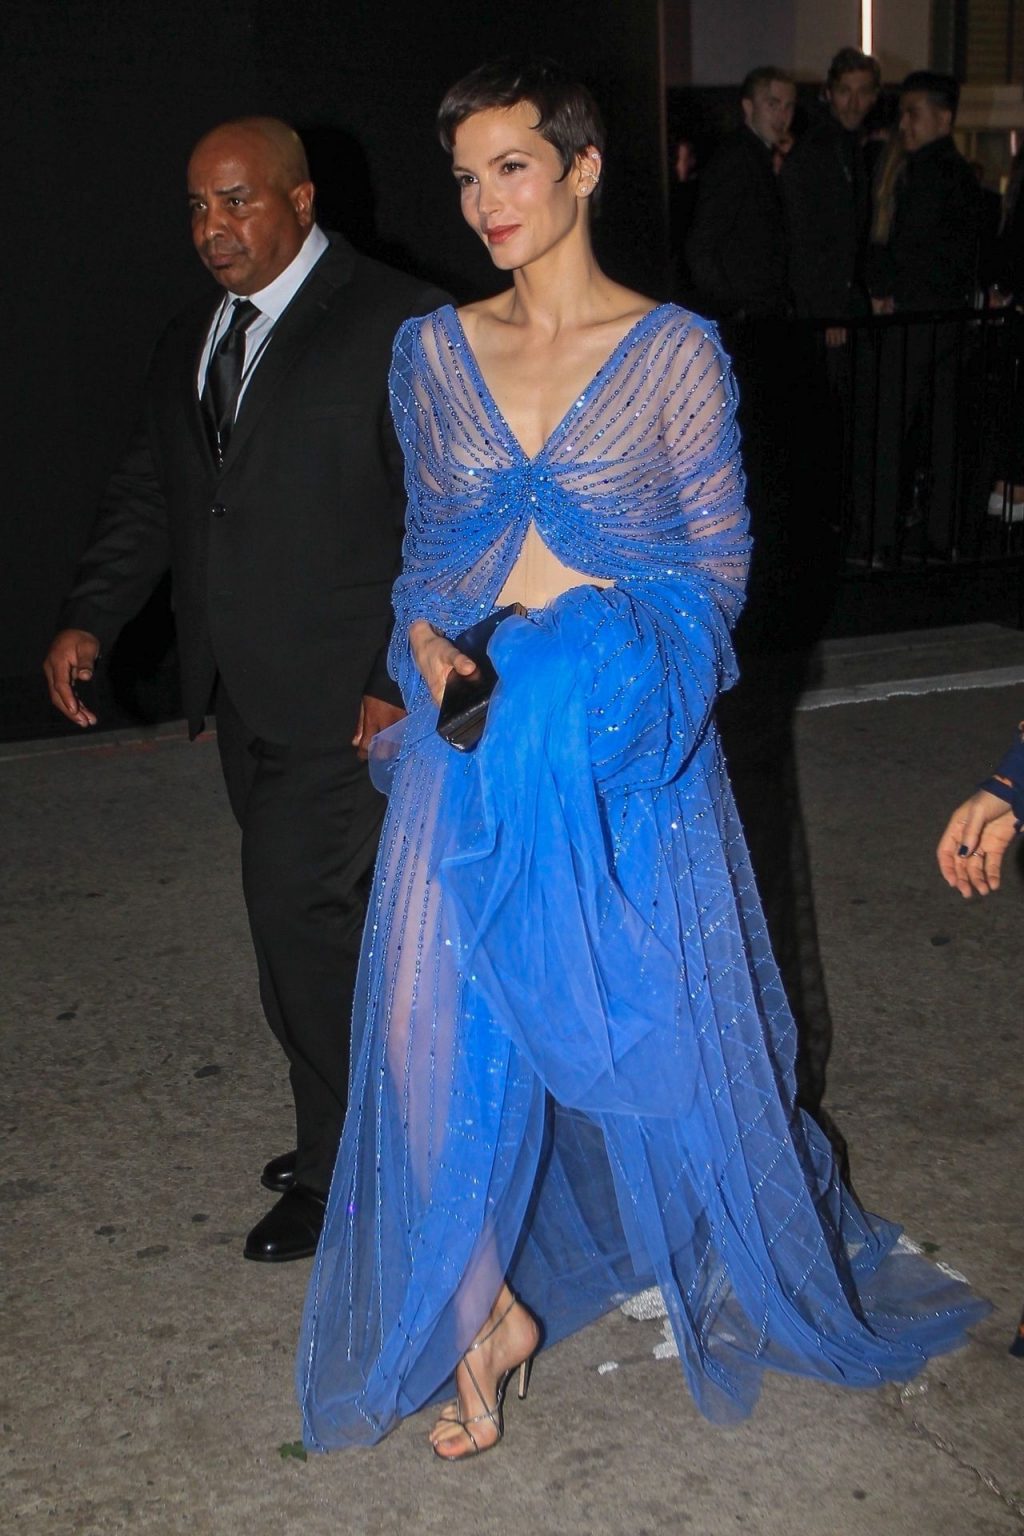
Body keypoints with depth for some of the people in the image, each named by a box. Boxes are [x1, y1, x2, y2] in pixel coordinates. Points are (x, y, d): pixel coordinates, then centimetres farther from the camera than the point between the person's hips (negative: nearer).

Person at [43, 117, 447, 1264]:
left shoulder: (398, 324, -9)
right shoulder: (188, 343, 13)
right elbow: (147, 496, 16)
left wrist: (399, 680, -18)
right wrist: (89, 618, 0)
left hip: (348, 699, -7)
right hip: (243, 696, 7)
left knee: (297, 916, -5)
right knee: (331, 918, 16)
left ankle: (337, 1172, 13)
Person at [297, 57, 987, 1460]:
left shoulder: (676, 351, -5)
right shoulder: (432, 354, 6)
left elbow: (720, 556, -2)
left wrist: (631, 649, -17)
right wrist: (425, 637, -6)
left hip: (626, 746, -3)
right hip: (471, 738, 3)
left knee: (656, 1021, 10)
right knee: (441, 1028, -1)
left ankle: (733, 1266, 38)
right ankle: (485, 1311, 19)